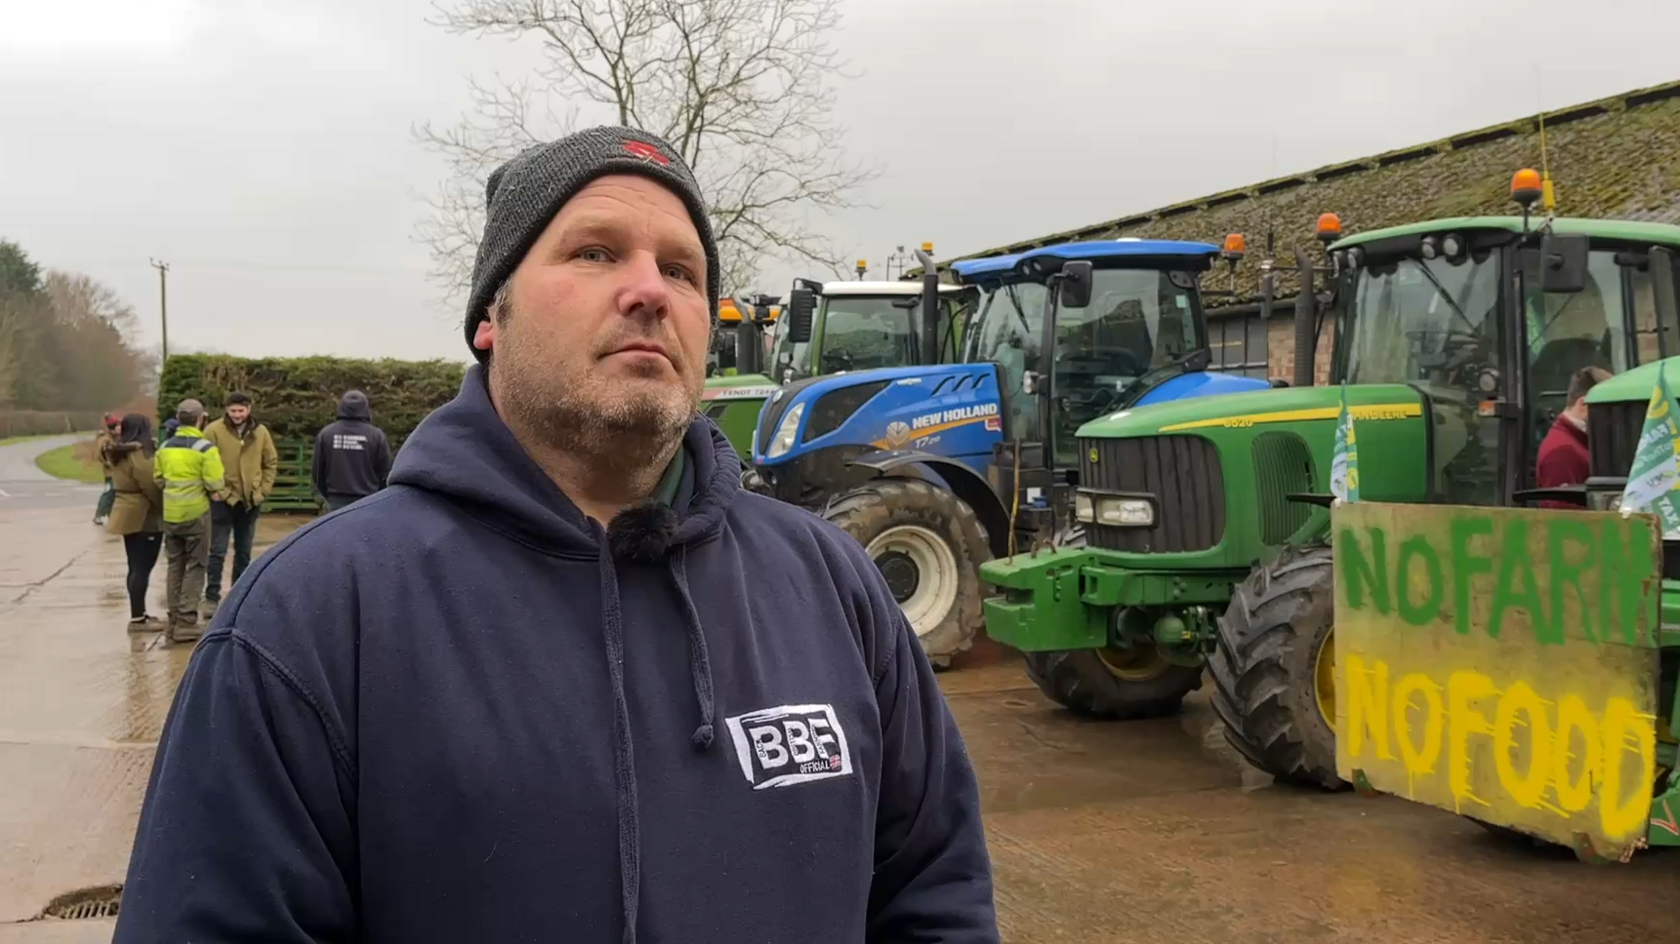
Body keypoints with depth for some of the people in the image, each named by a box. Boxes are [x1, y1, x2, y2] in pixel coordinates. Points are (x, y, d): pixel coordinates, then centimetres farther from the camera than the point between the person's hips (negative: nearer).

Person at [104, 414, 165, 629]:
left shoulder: (119, 453, 11)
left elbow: (126, 484, 13)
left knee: (136, 567, 14)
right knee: (142, 568, -7)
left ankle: (139, 614, 21)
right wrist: (165, 509, -8)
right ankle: (137, 619, -6)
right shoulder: (141, 454, -17)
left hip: (128, 515, 9)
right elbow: (152, 486, -17)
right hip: (144, 516, -9)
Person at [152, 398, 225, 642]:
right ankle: (186, 622, -1)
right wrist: (211, 492, 4)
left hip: (170, 513, 5)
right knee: (195, 567, 3)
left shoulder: (165, 447, 4)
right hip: (196, 512, -5)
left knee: (175, 566, 14)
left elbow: (158, 478, 8)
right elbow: (215, 483, -16)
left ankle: (174, 621, 17)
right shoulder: (205, 448, -12)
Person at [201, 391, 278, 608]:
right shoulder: (214, 431, -8)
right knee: (218, 550, -3)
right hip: (223, 499, -4)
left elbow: (271, 462, 11)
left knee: (244, 551, 13)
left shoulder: (260, 432, 3)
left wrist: (263, 489, 2)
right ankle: (212, 596, 1)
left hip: (251, 500, 4)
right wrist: (217, 489, -12)